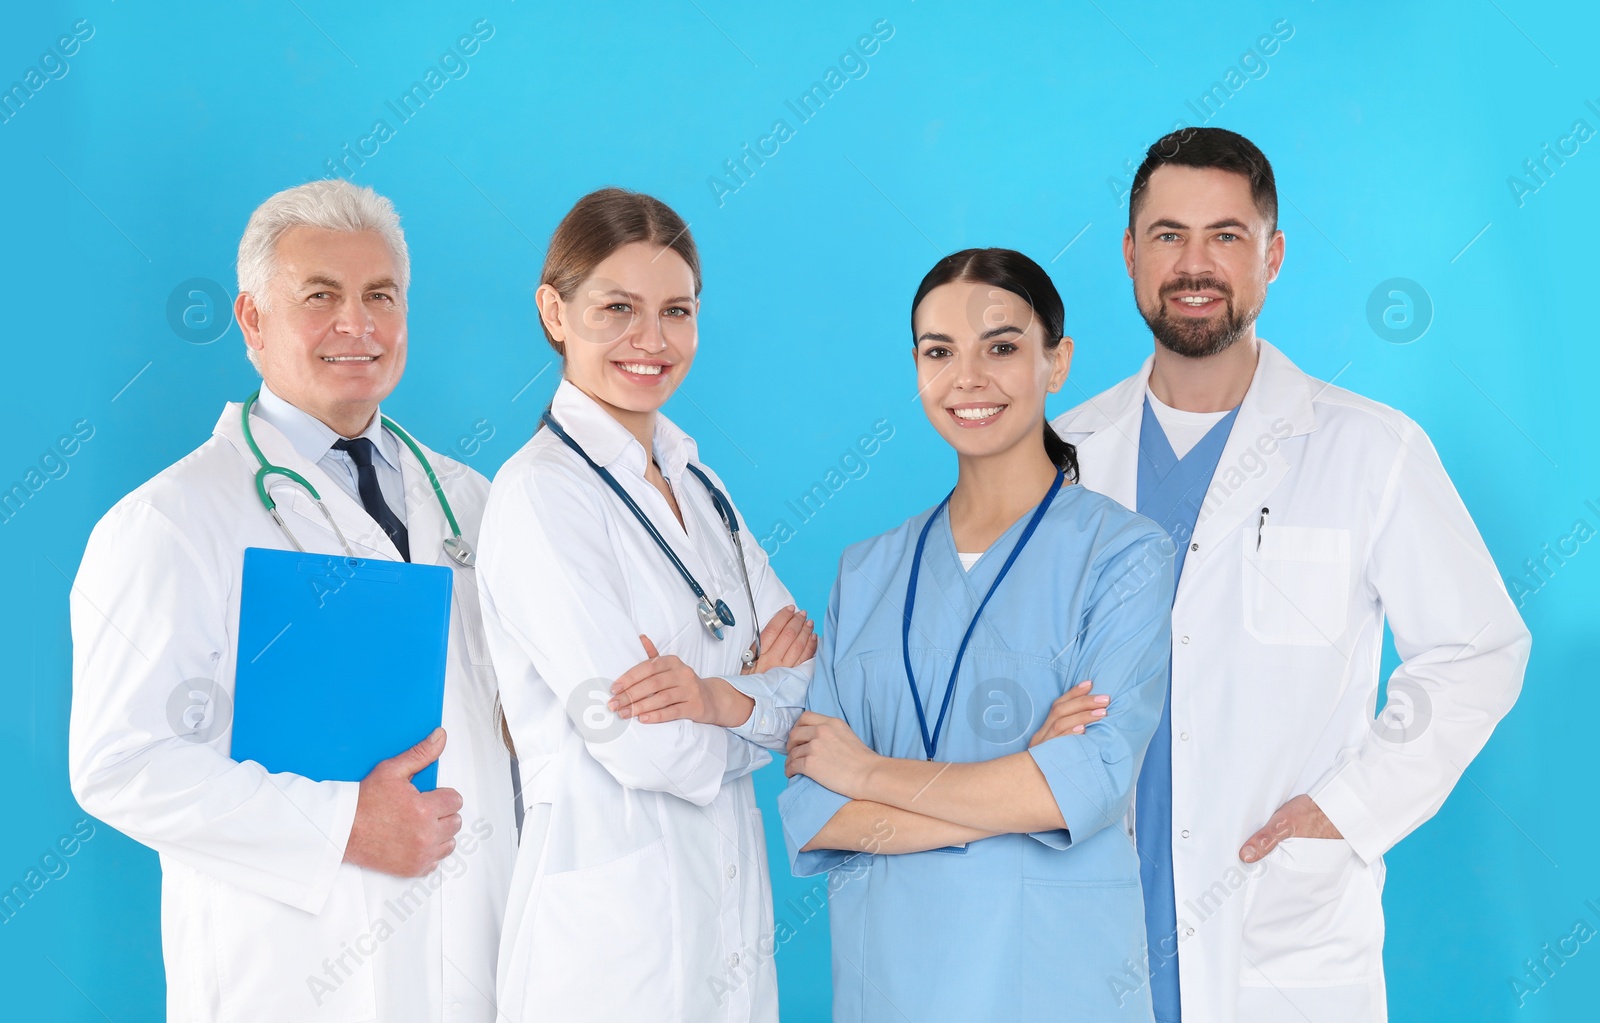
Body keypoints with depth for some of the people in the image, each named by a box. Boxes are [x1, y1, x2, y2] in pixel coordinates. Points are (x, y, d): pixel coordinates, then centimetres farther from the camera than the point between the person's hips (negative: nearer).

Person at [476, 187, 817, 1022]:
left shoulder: (695, 482, 11)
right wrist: (763, 690, -1)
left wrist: (720, 697, -17)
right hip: (610, 938, -7)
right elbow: (645, 746, -20)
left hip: (730, 913, 7)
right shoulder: (540, 492, -14)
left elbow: (803, 673, 4)